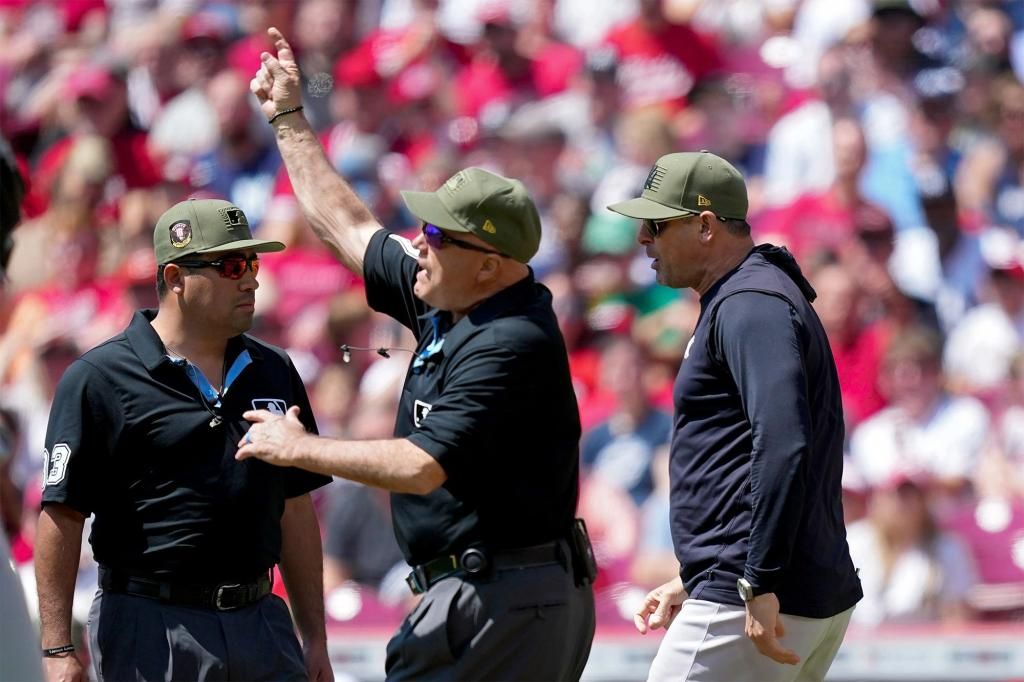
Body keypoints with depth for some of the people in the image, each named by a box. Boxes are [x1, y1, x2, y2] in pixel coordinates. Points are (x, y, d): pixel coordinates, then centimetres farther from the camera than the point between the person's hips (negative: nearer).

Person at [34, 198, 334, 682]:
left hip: (261, 622, 5)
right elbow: (61, 516, -7)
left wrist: (315, 638, 14)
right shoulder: (100, 378, -5)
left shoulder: (273, 371, 13)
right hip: (150, 627, -5)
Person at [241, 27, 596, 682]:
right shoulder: (448, 307, 10)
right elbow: (351, 230, 23)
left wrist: (301, 448, -14)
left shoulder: (511, 346, -19)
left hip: (498, 600, -10)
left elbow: (422, 467, -25)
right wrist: (289, 120, 28)